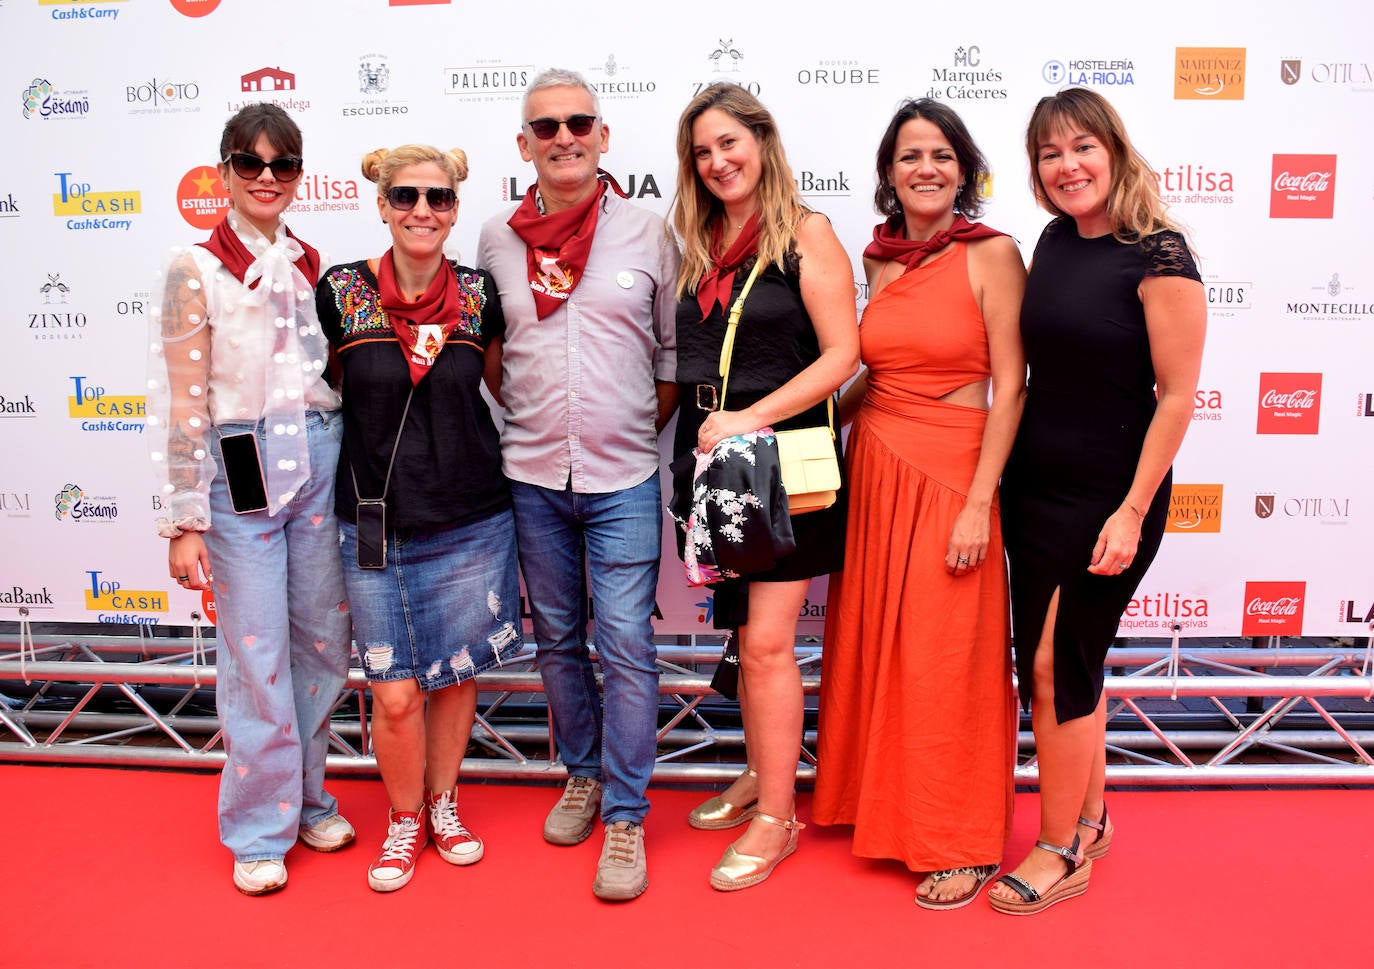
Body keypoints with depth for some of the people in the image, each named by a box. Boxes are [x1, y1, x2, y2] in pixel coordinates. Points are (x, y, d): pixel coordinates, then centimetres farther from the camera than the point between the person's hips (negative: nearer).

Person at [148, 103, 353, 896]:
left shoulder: (313, 265, 10)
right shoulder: (197, 270, -4)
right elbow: (183, 406, -7)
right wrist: (186, 520, -9)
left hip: (322, 464, 5)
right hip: (242, 472, -4)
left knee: (324, 640, 11)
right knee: (258, 653, 2)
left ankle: (307, 798, 30)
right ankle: (261, 828, 20)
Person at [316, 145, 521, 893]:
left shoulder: (479, 295, -1)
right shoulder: (341, 292, -5)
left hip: (471, 522, 1)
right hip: (375, 525, -1)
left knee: (455, 677, 13)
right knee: (395, 693, 2)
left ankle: (444, 804, 37)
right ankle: (405, 819, 29)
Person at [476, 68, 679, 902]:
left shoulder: (648, 233, 0)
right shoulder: (498, 240, 5)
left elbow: (677, 350, 6)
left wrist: (641, 426, 2)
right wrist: (531, 420, 8)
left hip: (623, 476, -2)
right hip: (531, 474, 3)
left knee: (627, 644, -3)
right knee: (558, 637, 14)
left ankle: (625, 817, 10)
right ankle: (583, 775, 33)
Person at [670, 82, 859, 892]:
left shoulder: (806, 233, -5)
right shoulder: (698, 241, 12)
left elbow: (842, 353, -12)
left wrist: (751, 418, -19)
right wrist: (702, 421, 1)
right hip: (710, 452, 6)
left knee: (766, 638, -5)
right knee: (742, 629, 14)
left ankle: (777, 817, 9)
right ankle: (759, 778, 30)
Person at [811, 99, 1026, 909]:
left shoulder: (991, 254, -8)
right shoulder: (882, 259, 9)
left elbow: (1009, 385, -11)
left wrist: (979, 502, -15)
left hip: (950, 472, -6)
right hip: (873, 466, 6)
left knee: (947, 660, 2)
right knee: (872, 644, 14)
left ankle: (965, 842, 21)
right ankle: (882, 804, 36)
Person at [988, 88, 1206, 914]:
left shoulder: (1158, 257, -13)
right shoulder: (1054, 242, 7)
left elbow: (1176, 395, -14)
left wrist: (1133, 512, -17)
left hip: (1107, 496, -7)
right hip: (1035, 484, 7)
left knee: (1055, 666, -2)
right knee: (1065, 662, 15)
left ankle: (1061, 853, 16)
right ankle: (1090, 819, 33)